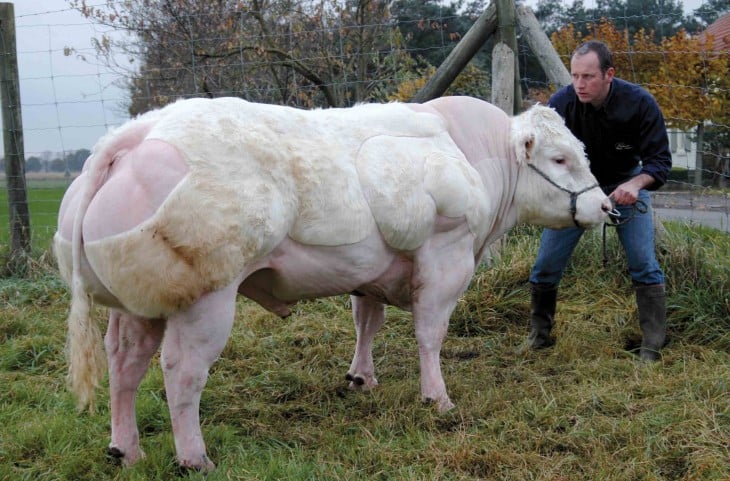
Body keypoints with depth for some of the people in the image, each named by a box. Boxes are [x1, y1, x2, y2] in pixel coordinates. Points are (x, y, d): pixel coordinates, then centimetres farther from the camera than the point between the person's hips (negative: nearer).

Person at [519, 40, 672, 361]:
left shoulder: (639, 103, -25)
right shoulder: (561, 103, -24)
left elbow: (660, 160, -23)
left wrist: (635, 183, -43)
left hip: (626, 185, -1)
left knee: (644, 266, -11)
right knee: (546, 265, -2)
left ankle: (652, 347, 0)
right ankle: (539, 335, 20)